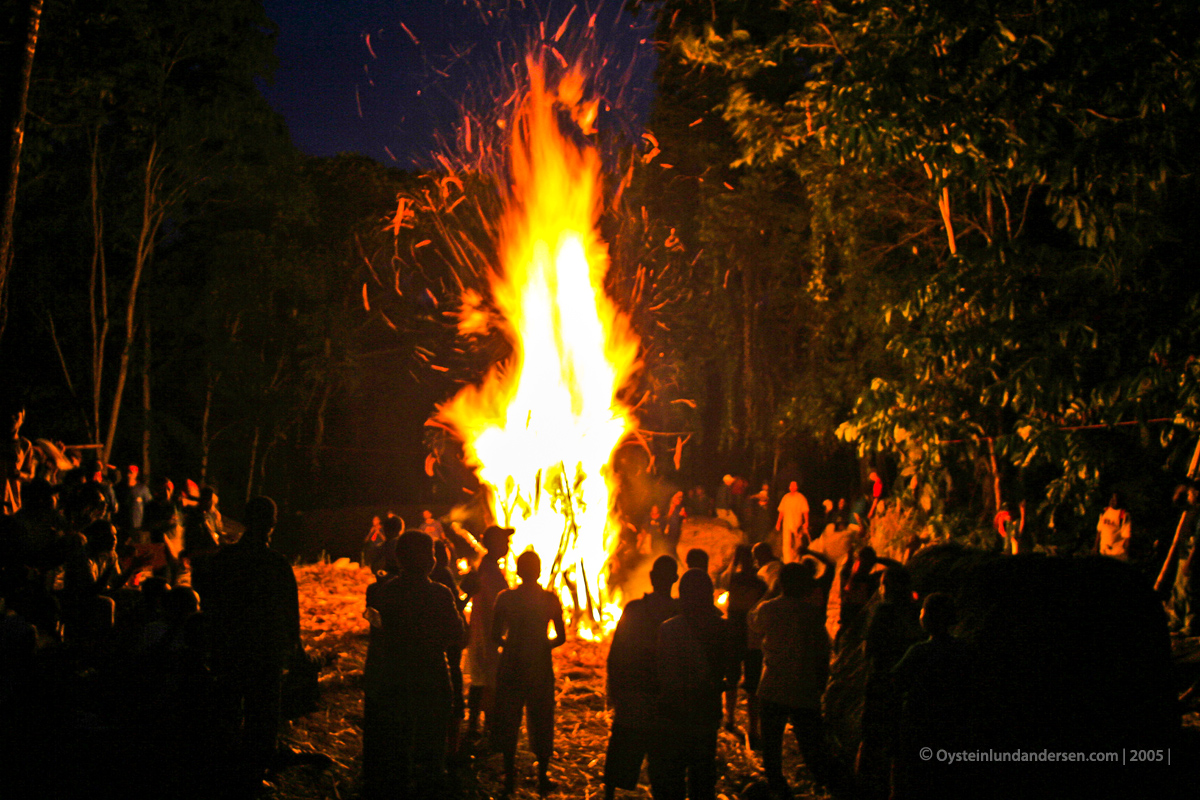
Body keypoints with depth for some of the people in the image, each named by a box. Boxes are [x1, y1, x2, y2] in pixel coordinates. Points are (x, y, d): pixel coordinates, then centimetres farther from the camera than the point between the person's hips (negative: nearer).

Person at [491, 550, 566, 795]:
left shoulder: (505, 598, -8)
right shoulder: (551, 599, -5)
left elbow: (495, 636, -6)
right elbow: (561, 637, -2)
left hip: (511, 666, -1)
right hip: (541, 669, 1)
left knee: (508, 722, 13)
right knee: (541, 722, 14)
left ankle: (509, 776, 17)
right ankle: (543, 776, 19)